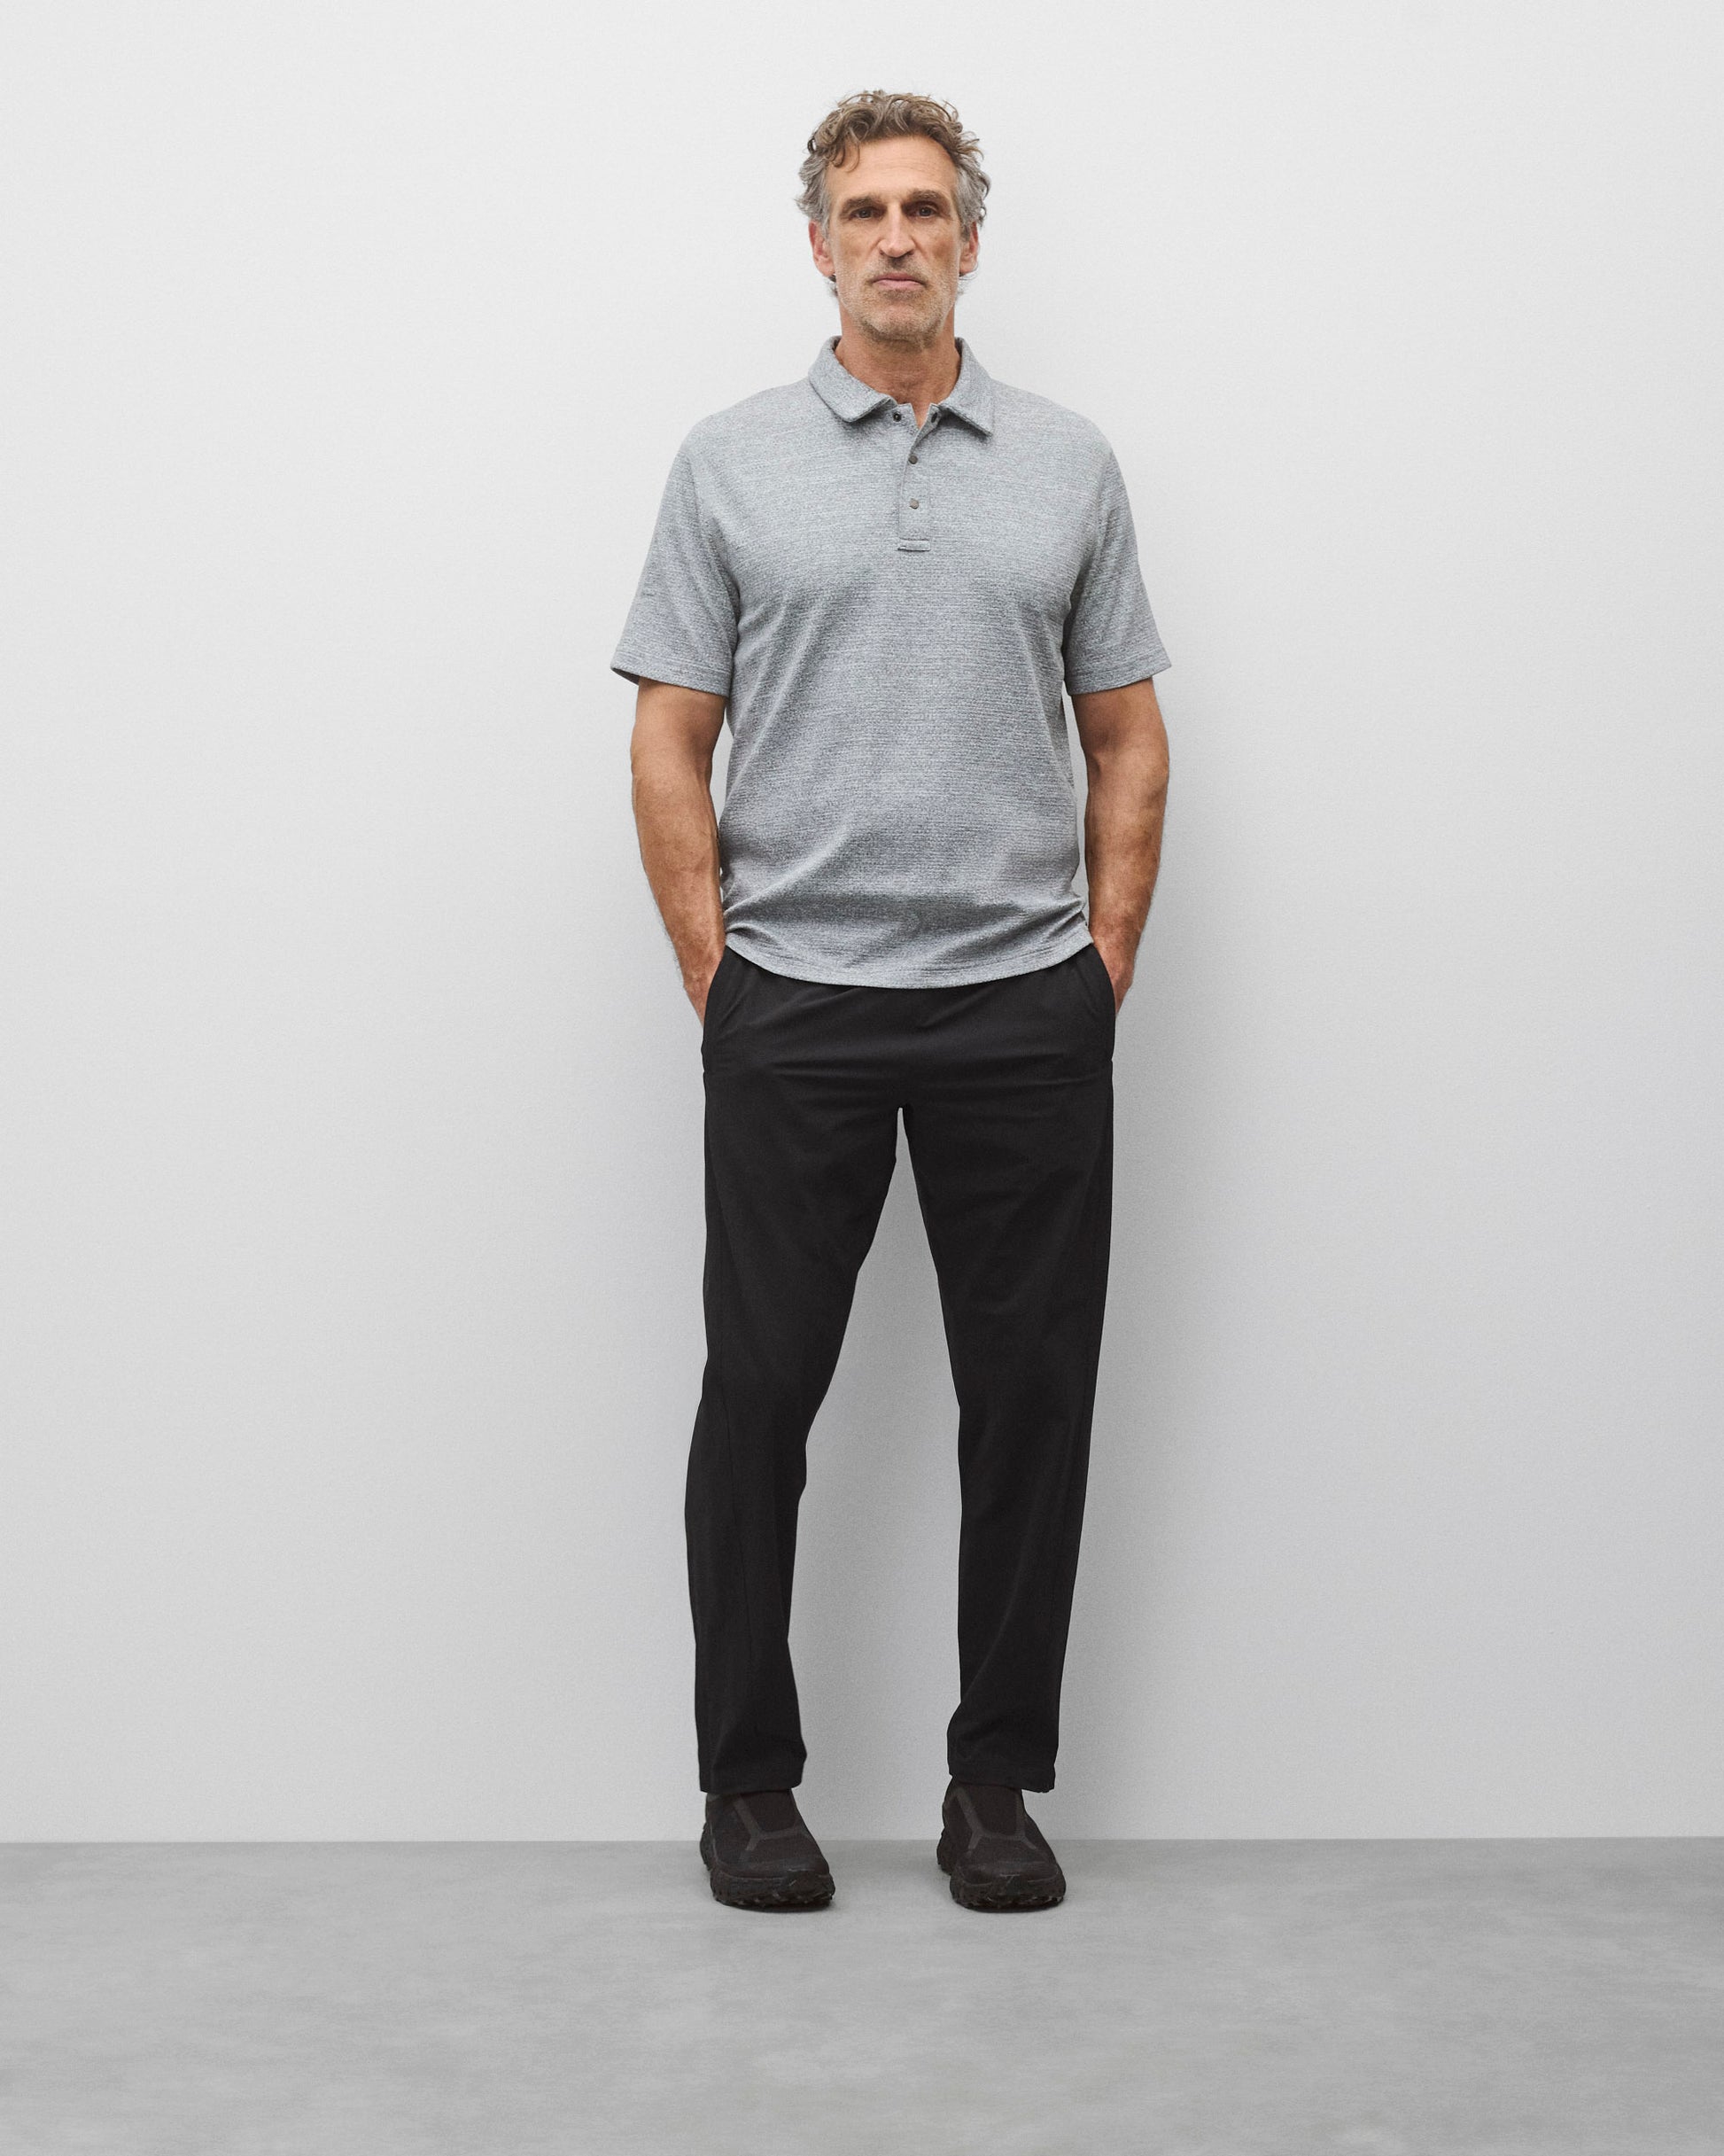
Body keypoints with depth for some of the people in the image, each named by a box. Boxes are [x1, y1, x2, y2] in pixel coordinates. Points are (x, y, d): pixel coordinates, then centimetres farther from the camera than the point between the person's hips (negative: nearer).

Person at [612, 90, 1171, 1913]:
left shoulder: (1069, 466, 8)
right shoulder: (731, 465, 3)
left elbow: (1128, 741, 9)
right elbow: (671, 750, 1)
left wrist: (1100, 975, 1)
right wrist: (719, 986, -5)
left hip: (1021, 1012, 2)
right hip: (797, 1010, -1)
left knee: (1029, 1401, 4)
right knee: (760, 1395, 2)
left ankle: (997, 1774, 17)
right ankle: (747, 1774, 17)